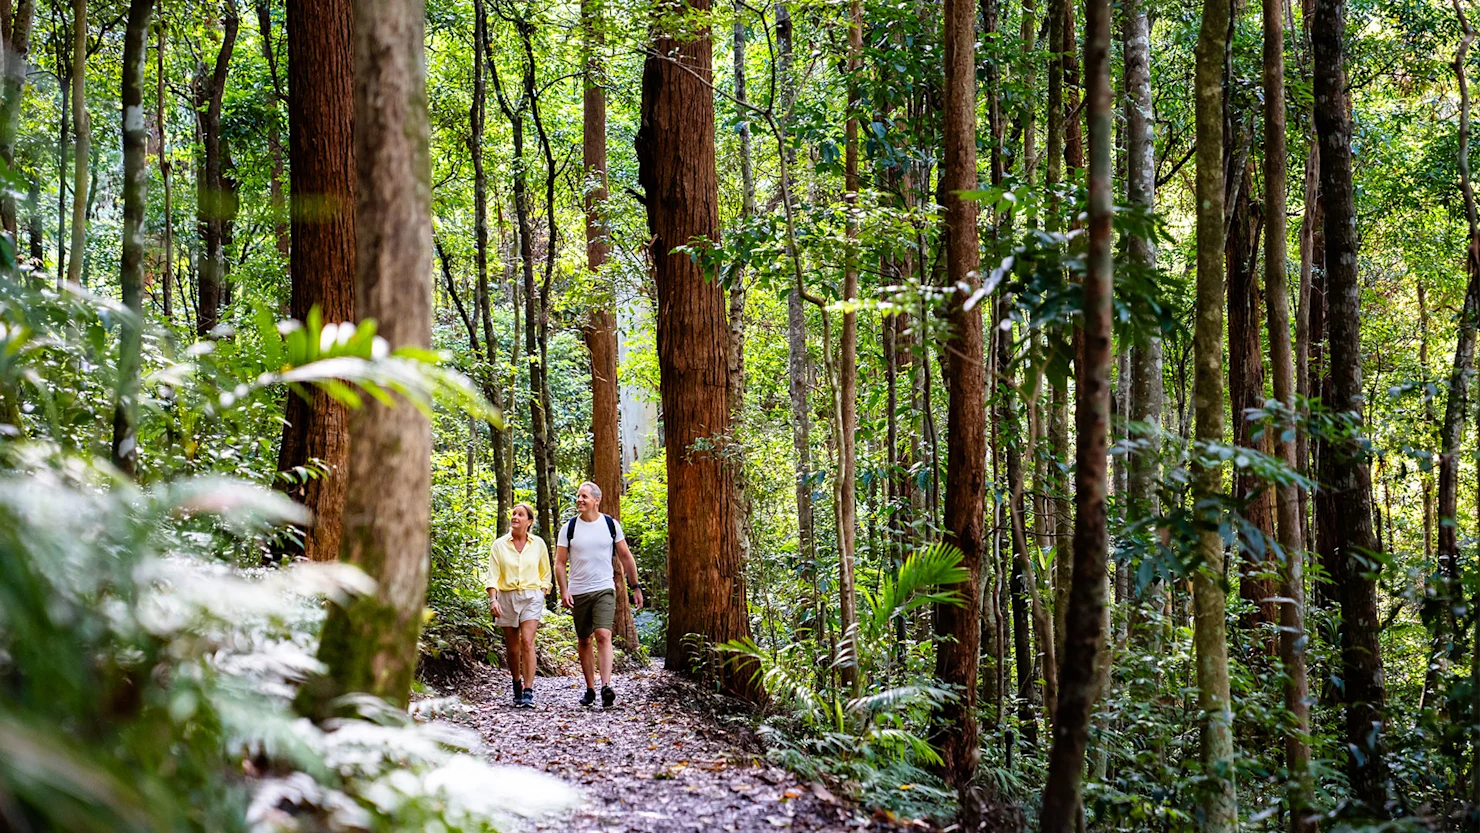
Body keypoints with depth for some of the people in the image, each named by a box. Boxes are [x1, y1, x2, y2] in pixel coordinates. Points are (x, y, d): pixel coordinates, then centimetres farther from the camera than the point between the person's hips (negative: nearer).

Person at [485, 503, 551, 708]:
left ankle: (528, 692, -20)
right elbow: (492, 576, -2)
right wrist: (493, 599, -15)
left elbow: (545, 575, 15)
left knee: (527, 642, -17)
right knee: (512, 648, 6)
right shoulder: (500, 545, 3)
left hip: (531, 597, -1)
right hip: (507, 597, 1)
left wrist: (541, 596, 5)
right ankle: (517, 687, 27)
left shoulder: (538, 544, 5)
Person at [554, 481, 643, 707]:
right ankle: (590, 689, 18)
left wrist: (636, 587, 8)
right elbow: (559, 563, 3)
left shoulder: (611, 525, 2)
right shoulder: (569, 528, 1)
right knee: (584, 640, 8)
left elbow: (626, 557, 9)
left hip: (604, 589, -2)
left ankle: (606, 687, -25)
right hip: (578, 592, 2)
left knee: (603, 636, -17)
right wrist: (564, 591, -10)